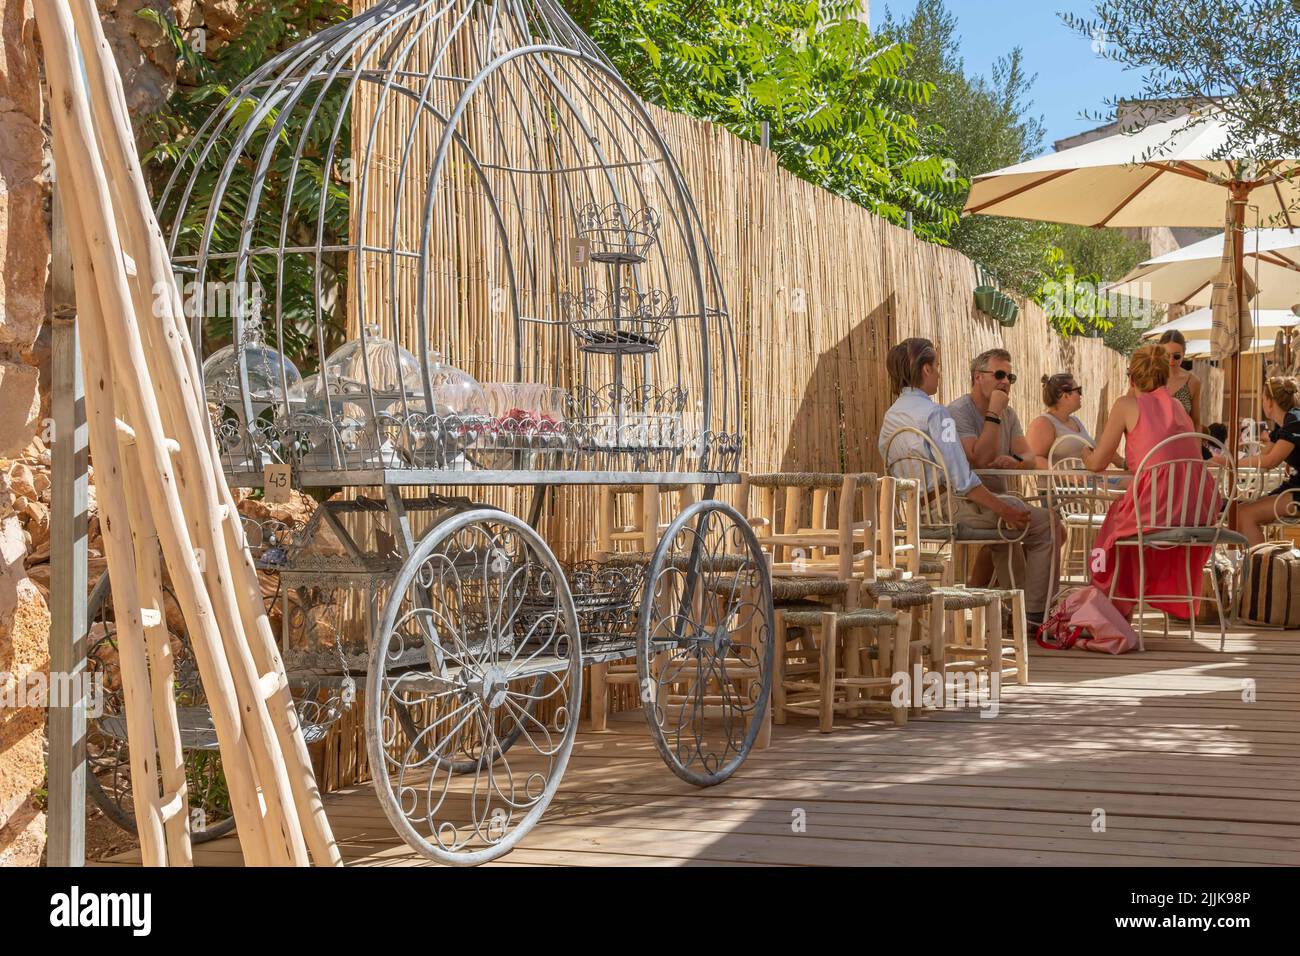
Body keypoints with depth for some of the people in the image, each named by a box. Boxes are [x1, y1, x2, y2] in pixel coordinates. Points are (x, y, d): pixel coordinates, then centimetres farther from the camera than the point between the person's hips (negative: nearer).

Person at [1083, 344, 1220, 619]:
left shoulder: (1127, 404, 2)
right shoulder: (1178, 405, 17)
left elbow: (1098, 464, 5)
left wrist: (1086, 454, 28)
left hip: (1156, 509, -5)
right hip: (1198, 513, 5)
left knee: (1116, 524, 28)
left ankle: (1119, 611, 40)